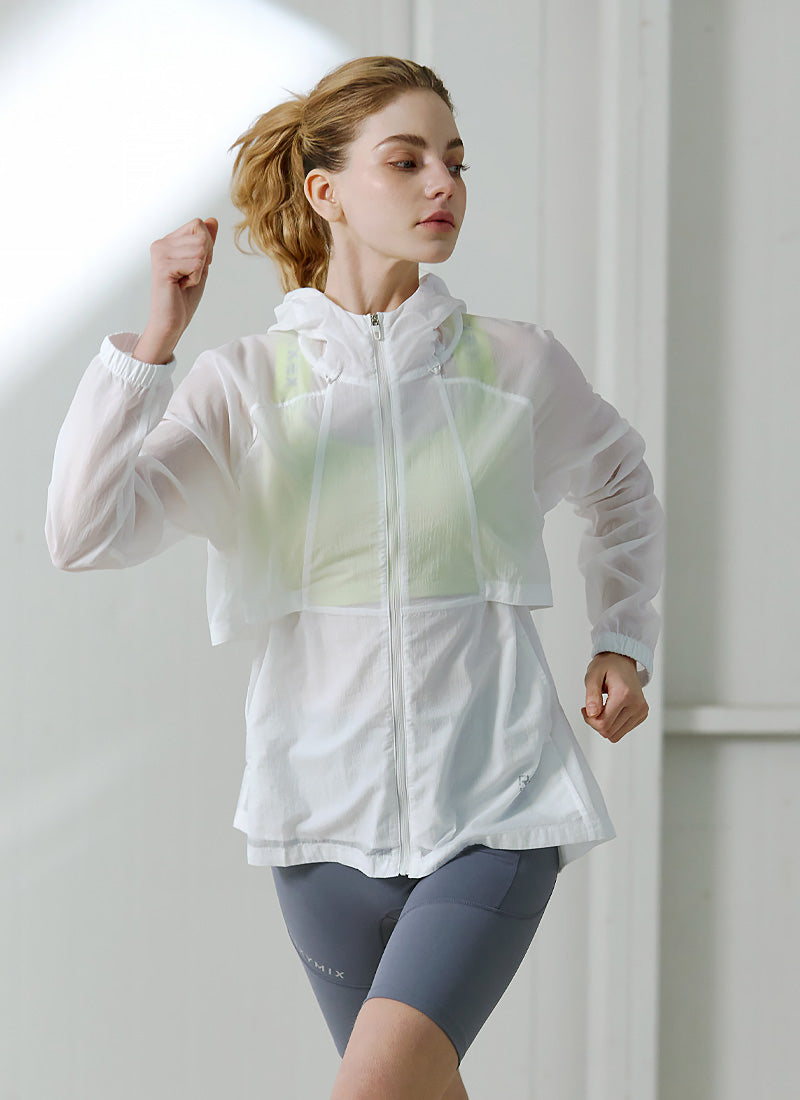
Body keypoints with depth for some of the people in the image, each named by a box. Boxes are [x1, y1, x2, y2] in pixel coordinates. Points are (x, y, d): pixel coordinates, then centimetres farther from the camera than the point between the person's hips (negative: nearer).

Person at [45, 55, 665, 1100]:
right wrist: (155, 337, -23)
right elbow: (85, 532, -18)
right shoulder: (243, 384, -3)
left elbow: (618, 480, 22)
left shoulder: (517, 365, -1)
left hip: (497, 810, -1)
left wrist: (624, 643, 12)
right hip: (329, 813, 2)